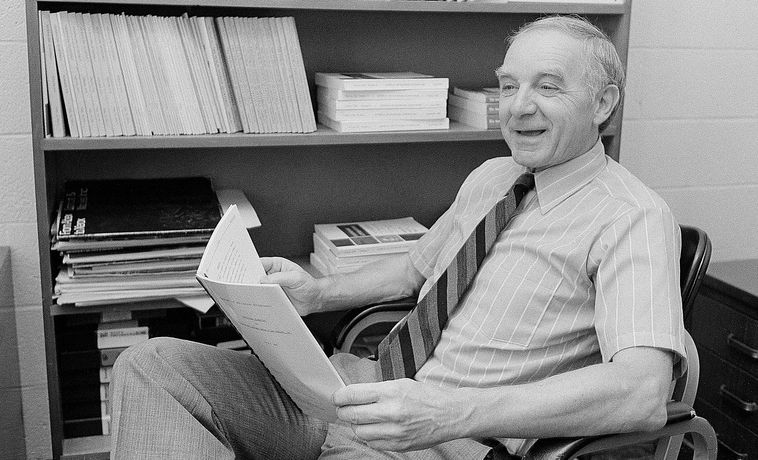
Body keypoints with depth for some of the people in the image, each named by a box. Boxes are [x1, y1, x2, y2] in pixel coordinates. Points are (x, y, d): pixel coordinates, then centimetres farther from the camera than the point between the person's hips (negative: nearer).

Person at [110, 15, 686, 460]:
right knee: (152, 364, -8)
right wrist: (319, 293, 13)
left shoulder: (633, 218, -10)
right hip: (372, 390, 8)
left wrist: (450, 413, -34)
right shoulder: (491, 176, 16)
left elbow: (643, 393, -24)